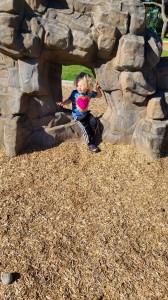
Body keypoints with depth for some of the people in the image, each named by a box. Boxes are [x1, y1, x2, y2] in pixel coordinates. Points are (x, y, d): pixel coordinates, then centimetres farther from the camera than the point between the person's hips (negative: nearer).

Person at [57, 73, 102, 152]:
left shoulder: (90, 93, -1)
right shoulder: (75, 93, -10)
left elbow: (99, 95, 10)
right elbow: (69, 100, -8)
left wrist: (97, 89, -6)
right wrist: (63, 103, -28)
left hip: (86, 113, 4)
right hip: (77, 116, -4)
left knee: (94, 121, -20)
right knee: (85, 127, -20)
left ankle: (91, 137, -4)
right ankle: (90, 144, -13)